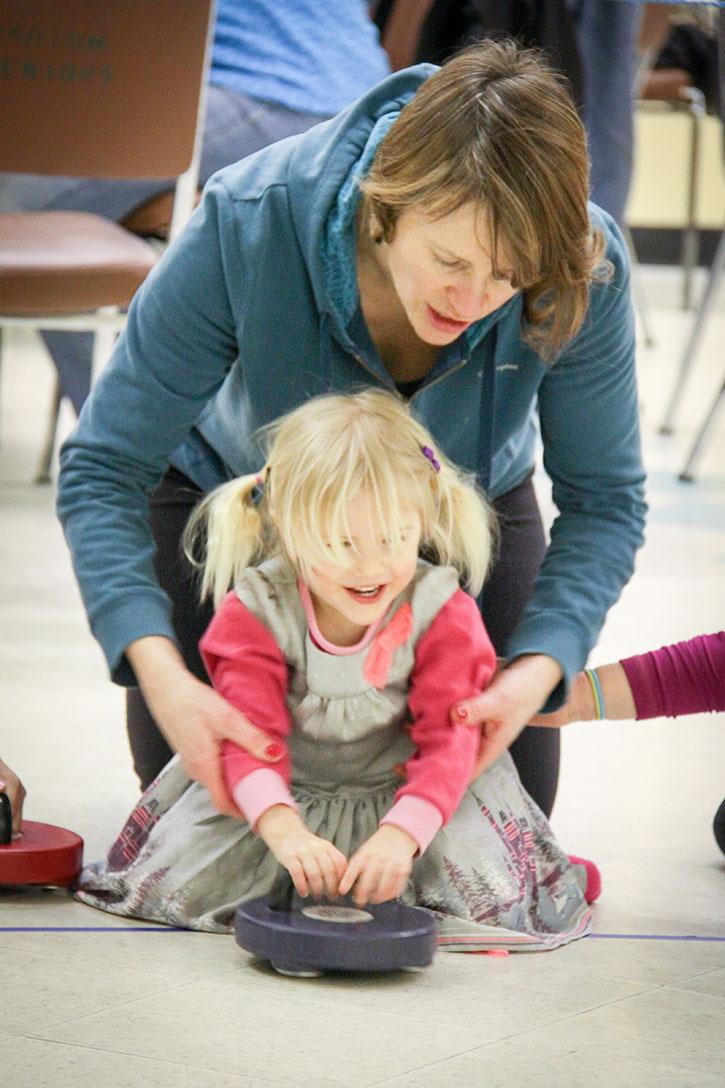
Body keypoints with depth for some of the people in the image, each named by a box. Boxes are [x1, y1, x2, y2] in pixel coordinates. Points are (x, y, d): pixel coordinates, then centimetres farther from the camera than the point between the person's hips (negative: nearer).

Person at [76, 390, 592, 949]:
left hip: (399, 791, -1)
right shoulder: (256, 609, -16)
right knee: (174, 882, -18)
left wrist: (400, 835, -40)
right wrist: (282, 829, -44)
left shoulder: (442, 612, -16)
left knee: (488, 896, -24)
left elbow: (448, 740, -22)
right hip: (289, 790, 1)